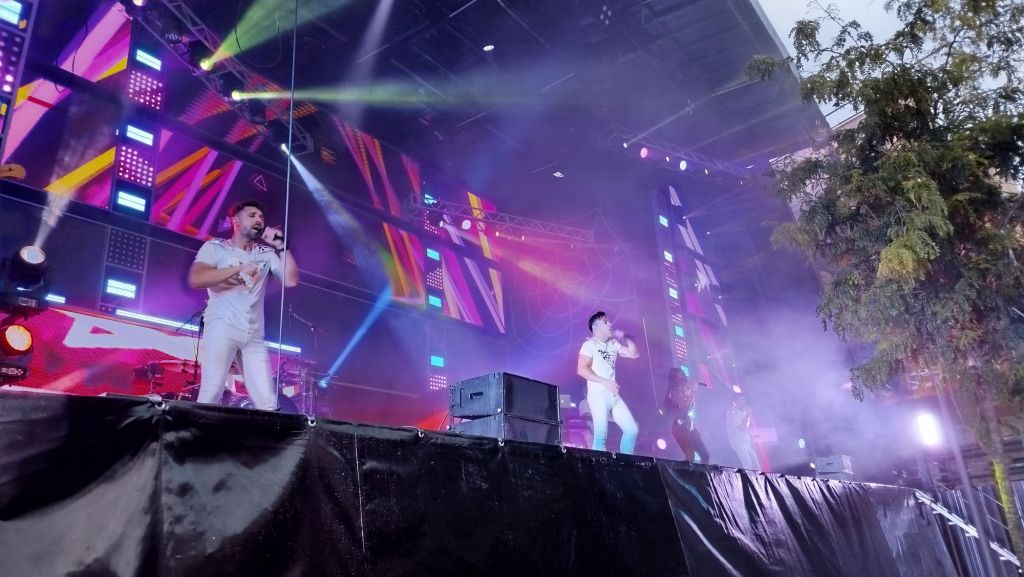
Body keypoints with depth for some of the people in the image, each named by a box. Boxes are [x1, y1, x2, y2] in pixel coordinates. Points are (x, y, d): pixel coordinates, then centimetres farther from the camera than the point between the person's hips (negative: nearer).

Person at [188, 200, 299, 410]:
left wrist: (281, 246, 0)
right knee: (211, 392, -13)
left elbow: (291, 280, 4)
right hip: (222, 329, -3)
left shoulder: (266, 253, 16)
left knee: (268, 402, -4)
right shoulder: (215, 247, 8)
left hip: (254, 336, 3)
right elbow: (196, 279, -8)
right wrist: (239, 269, -11)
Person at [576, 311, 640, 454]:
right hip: (598, 394, -7)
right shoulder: (590, 344, -3)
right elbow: (581, 369, -14)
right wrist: (604, 381, -19)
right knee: (601, 434, -16)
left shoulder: (613, 344, 17)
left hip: (614, 395, 7)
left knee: (632, 429, 4)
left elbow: (634, 354, 17)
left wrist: (625, 338, 7)